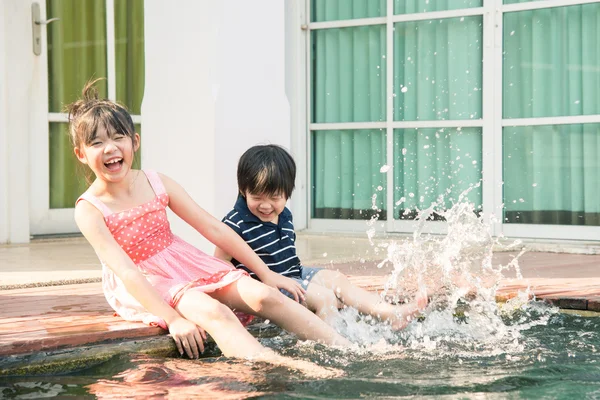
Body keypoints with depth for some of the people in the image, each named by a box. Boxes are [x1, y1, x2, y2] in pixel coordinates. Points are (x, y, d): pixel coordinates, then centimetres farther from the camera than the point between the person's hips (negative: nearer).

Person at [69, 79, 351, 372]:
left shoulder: (157, 183, 0)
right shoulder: (90, 209, -12)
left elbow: (214, 228, 3)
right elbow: (126, 271, -22)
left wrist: (266, 273, 3)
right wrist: (173, 319, -33)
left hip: (186, 264, 5)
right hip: (144, 289, -4)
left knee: (263, 296, -15)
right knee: (214, 313, -32)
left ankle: (349, 351, -16)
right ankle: (284, 367, -47)